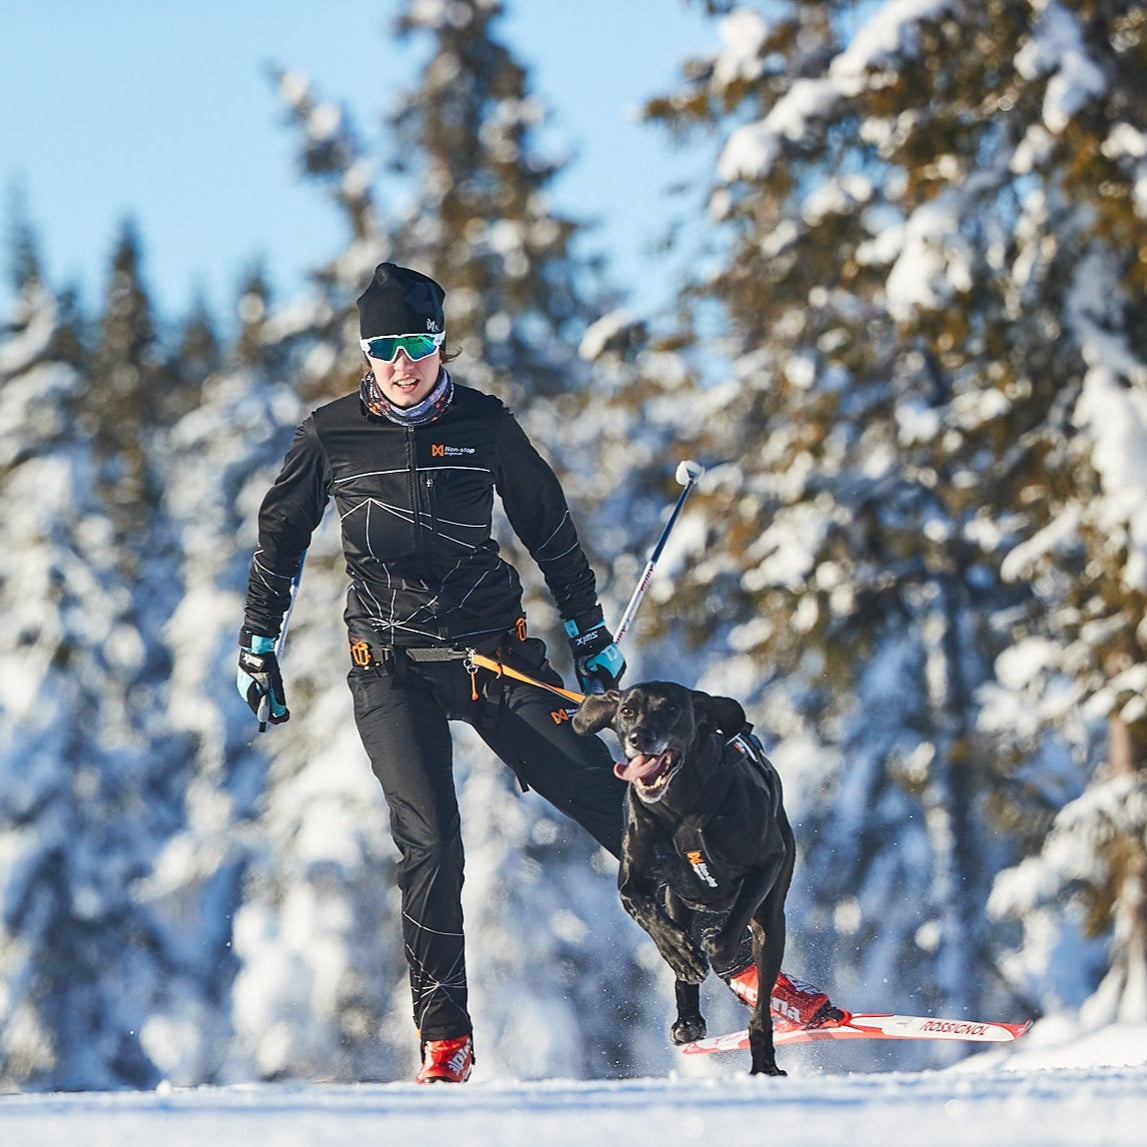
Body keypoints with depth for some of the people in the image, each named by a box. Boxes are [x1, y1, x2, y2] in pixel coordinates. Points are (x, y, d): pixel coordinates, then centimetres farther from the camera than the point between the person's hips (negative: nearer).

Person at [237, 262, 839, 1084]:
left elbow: (549, 528, 13)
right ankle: (444, 1039, -5)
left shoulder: (483, 424, 2)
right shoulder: (332, 436, 1)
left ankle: (739, 954, 2)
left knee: (607, 800, -5)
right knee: (430, 844, -15)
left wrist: (590, 631, 16)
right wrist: (257, 645, 11)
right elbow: (281, 537, 13)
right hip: (391, 668, -1)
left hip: (494, 653, 1)